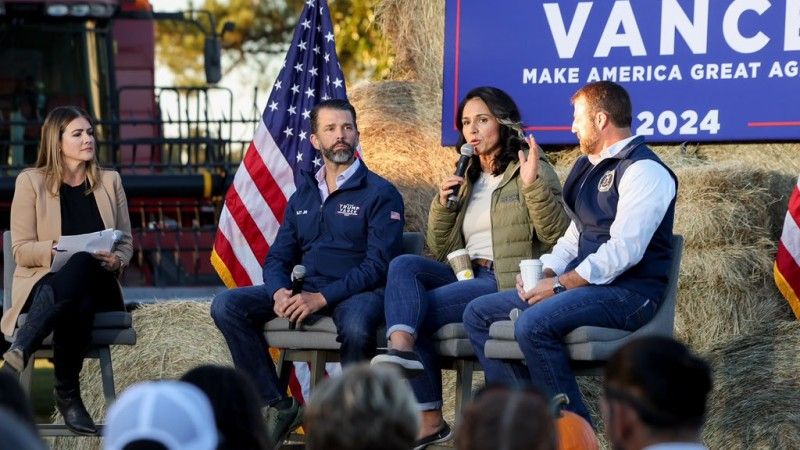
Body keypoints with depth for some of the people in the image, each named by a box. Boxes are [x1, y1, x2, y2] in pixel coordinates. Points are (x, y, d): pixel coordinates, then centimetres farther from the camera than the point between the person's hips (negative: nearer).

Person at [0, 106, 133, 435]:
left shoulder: (110, 181, 14)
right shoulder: (31, 182, 3)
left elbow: (125, 242, 15)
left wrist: (116, 260, -11)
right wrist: (56, 250, -23)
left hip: (97, 283, 2)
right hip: (43, 282, -2)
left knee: (80, 265, -40)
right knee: (77, 303, -43)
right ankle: (67, 396, -38)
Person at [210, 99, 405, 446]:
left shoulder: (380, 193, 0)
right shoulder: (303, 196, 18)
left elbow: (378, 264, -11)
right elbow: (278, 257, 15)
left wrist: (322, 297, -22)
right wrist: (279, 292, -11)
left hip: (357, 291, -6)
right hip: (303, 289, 6)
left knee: (356, 326, -41)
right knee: (226, 306, -15)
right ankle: (277, 405, -12)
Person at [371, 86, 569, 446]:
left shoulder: (532, 169, 3)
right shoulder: (466, 179, 21)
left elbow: (556, 234, -10)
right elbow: (441, 251, 20)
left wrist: (534, 186, -23)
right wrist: (442, 205, 4)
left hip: (508, 281, -6)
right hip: (467, 274, 6)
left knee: (415, 306, -22)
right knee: (403, 265, -22)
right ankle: (402, 348, -39)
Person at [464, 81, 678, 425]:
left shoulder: (644, 171, -12)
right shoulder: (590, 167, 20)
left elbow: (623, 251, -21)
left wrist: (560, 284, -17)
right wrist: (544, 273, 3)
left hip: (628, 293, -10)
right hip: (584, 286, 10)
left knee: (534, 324, -33)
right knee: (479, 314, 4)